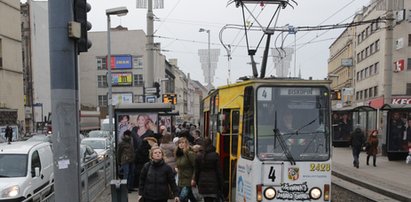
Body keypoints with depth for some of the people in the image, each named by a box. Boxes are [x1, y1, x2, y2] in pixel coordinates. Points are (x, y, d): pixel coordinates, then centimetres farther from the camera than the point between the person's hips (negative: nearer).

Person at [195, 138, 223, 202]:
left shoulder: (199, 156, 3)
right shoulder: (215, 155, -7)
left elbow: (197, 171, 6)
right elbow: (219, 171, -5)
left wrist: (197, 182, 16)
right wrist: (220, 186, 1)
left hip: (203, 183, 3)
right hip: (213, 183, -3)